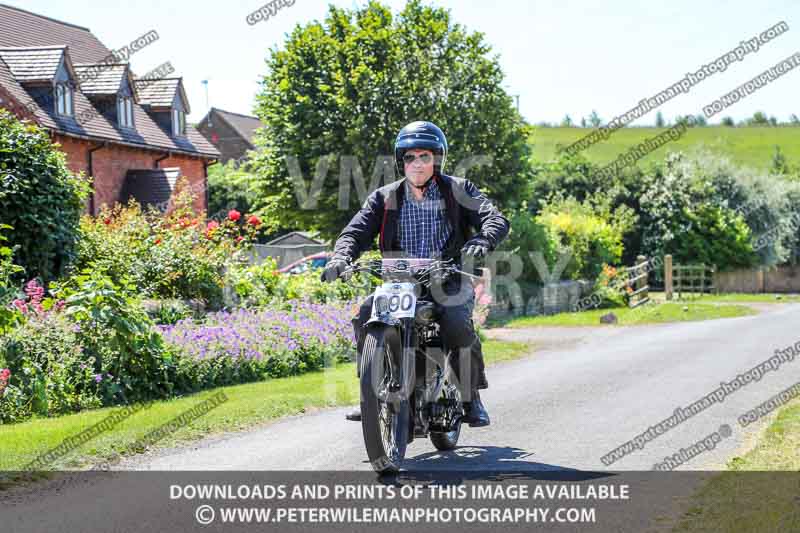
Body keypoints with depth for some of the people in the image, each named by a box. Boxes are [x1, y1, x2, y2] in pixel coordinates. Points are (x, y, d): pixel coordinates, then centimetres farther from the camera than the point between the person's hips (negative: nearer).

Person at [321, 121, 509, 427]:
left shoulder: (458, 191, 4)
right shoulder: (385, 198, 10)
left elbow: (496, 220, -8)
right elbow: (356, 231, 0)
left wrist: (481, 241, -32)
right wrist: (341, 257, -23)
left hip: (448, 282, -2)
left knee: (458, 325, -31)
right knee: (365, 316, -24)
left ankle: (471, 398, -10)